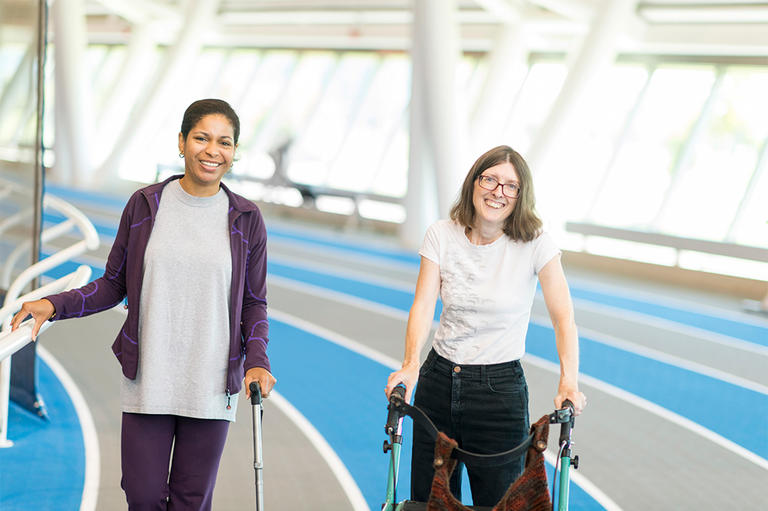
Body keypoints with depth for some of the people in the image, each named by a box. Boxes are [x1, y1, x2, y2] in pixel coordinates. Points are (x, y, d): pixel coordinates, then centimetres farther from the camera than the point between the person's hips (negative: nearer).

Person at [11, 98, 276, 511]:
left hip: (211, 384, 0)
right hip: (148, 381, 0)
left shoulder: (246, 220, 1)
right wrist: (55, 305, -6)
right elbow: (114, 284, 8)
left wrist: (256, 362, -8)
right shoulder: (145, 205, 1)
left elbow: (254, 303, 7)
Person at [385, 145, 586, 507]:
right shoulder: (442, 236, -2)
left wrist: (568, 382, -28)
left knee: (496, 503, 1)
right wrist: (410, 364, -26)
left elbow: (564, 318, -13)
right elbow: (423, 305, -9)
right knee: (427, 501, 10)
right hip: (439, 380, 3)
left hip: (500, 389, -3)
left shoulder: (535, 245, -9)